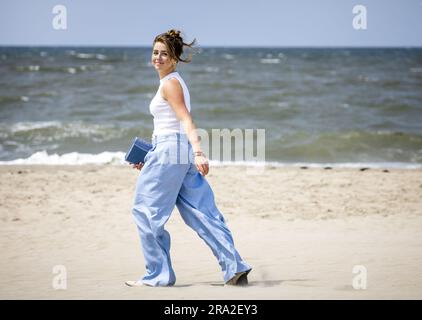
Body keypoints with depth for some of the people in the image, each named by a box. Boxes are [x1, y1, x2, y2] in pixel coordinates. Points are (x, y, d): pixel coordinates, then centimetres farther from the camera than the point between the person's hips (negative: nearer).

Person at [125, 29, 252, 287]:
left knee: (147, 211, 1)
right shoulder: (174, 82, 20)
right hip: (182, 152, 9)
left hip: (170, 151, -9)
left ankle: (158, 274, 5)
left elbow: (186, 121, -21)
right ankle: (235, 268, 3)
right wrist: (149, 157, 27)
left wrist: (198, 152, -31)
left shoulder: (170, 84, -9)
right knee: (201, 212, 7)